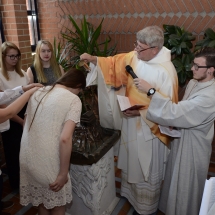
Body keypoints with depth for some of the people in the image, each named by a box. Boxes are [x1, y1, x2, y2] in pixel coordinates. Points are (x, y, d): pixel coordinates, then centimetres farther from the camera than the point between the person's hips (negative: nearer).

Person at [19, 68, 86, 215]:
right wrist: (63, 173, -12)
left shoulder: (38, 93, 9)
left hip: (27, 158, 6)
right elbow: (65, 139, -20)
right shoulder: (74, 100, -10)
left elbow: (27, 125, 16)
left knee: (41, 201, 26)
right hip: (48, 162, -6)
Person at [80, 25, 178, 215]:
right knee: (131, 160, 25)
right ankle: (131, 192, 51)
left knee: (146, 168, 13)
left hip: (149, 127, -6)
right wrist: (93, 59, -7)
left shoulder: (166, 71, -24)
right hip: (130, 121, 7)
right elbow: (114, 62, 6)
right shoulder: (134, 57, -5)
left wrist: (141, 112, -28)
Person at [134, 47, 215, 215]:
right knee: (177, 182, 28)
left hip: (192, 147, -9)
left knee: (185, 188, 14)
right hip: (182, 140, 9)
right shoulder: (193, 83, -1)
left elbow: (176, 112, -36)